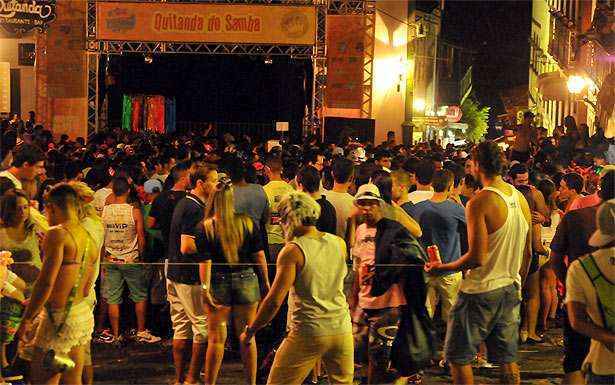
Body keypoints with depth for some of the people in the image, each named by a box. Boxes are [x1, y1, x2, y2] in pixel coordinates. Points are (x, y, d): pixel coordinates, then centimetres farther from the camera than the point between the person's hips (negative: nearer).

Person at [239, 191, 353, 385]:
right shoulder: (339, 243, 4)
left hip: (308, 333, -5)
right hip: (342, 329, 5)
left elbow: (275, 301, -14)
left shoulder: (293, 251, -11)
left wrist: (250, 331, -3)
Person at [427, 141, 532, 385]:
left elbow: (477, 258, -21)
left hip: (481, 291, -7)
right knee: (507, 359, 14)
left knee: (457, 357, 3)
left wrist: (442, 268, -8)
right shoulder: (520, 198, 5)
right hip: (510, 290, 7)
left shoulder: (479, 203, -17)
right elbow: (527, 254, 13)